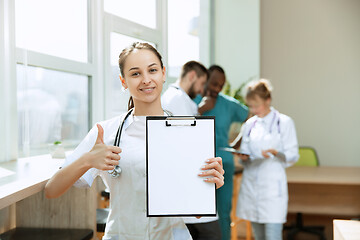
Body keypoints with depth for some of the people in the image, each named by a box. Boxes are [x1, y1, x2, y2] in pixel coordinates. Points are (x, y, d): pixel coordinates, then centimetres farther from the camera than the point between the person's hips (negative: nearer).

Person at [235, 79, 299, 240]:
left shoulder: (284, 122, 0)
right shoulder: (250, 124, 13)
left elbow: (293, 156, -2)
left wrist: (275, 153, -21)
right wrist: (244, 157, -7)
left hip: (272, 186, -5)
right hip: (251, 183, 5)